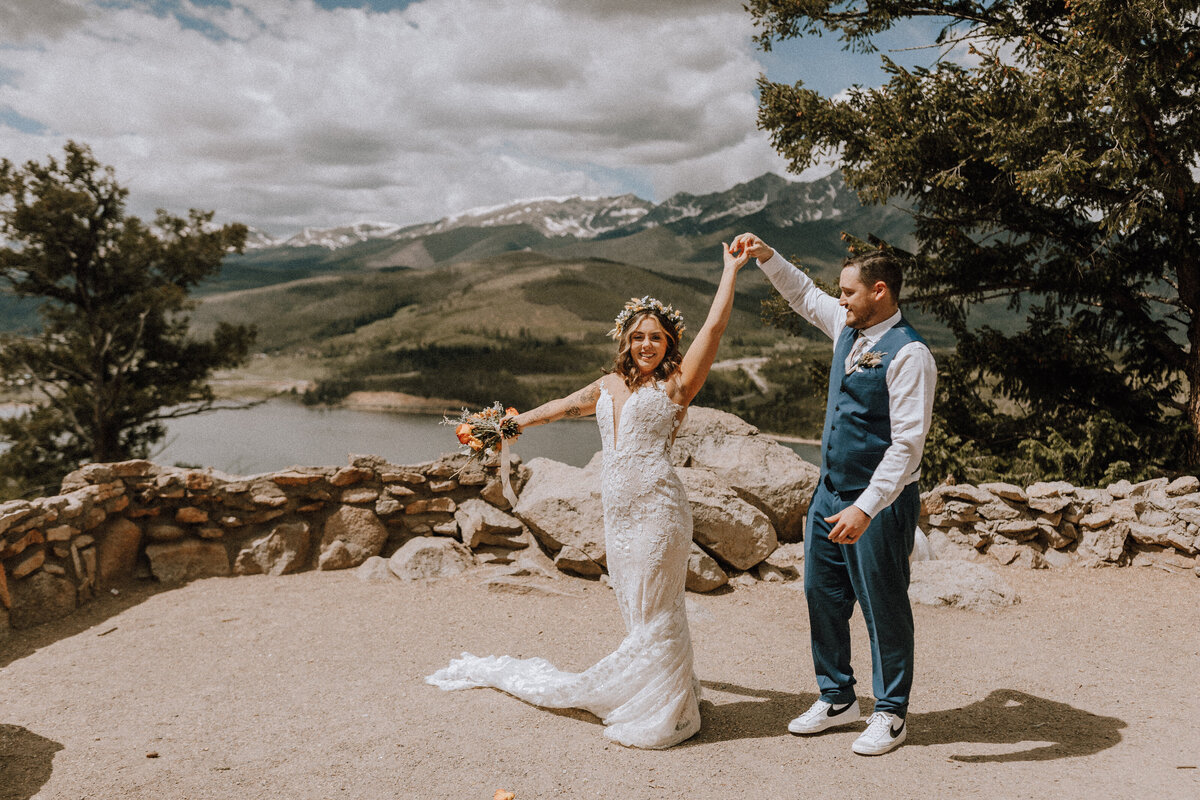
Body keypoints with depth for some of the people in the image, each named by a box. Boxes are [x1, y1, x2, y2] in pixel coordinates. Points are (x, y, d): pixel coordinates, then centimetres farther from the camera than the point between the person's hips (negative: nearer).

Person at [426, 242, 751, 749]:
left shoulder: (676, 383, 0)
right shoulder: (609, 387, 16)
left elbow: (714, 327, -6)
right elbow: (564, 407, 31)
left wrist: (731, 269, 0)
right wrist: (514, 423, 42)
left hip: (657, 507, -5)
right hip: (618, 511, 6)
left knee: (654, 609, 0)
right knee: (638, 611, 10)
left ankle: (660, 713, 13)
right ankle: (664, 694, 23)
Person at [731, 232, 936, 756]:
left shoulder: (908, 354, -19)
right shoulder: (849, 328, 6)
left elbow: (907, 443, -23)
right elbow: (804, 295, 25)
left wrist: (865, 508, -28)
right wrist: (766, 257, 14)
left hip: (880, 501, -8)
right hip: (831, 491, 8)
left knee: (882, 605, 6)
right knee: (822, 593, 15)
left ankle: (890, 713, 26)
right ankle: (836, 698, 33)